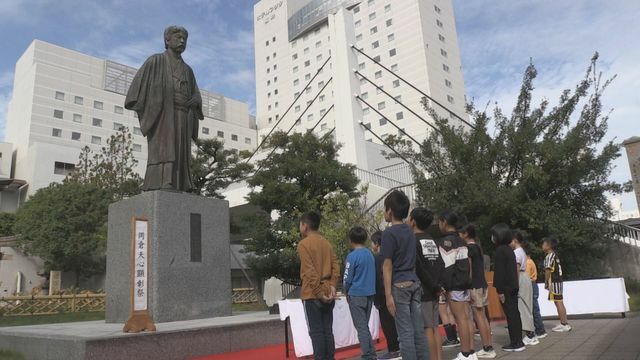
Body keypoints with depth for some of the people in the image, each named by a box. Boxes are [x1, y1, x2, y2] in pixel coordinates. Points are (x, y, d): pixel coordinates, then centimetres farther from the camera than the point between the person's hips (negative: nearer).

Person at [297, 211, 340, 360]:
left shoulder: (304, 244, -9)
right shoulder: (327, 243, 11)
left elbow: (309, 272, -16)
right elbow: (335, 267, 3)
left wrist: (319, 293, -14)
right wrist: (332, 286, -4)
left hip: (313, 295, -6)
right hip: (328, 294, 6)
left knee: (316, 332, -1)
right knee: (327, 331, 10)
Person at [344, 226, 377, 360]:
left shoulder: (352, 256, -13)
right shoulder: (370, 254, 6)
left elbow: (347, 279, -11)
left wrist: (347, 293, 5)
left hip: (356, 295, -6)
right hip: (370, 294, 6)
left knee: (361, 327, 2)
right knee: (365, 325, 17)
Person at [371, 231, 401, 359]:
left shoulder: (377, 258, -14)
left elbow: (378, 280, -16)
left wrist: (377, 300, -12)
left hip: (383, 296, -8)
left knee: (387, 324, -2)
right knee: (393, 322, 14)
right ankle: (397, 348, 20)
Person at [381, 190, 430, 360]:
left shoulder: (389, 233, -11)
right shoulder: (409, 231, 13)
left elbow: (388, 266, -12)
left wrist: (388, 294, -12)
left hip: (400, 285, -7)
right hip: (414, 283, 7)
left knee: (405, 332, -3)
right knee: (419, 329, 9)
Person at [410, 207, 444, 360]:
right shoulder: (432, 241, 12)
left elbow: (419, 268, -16)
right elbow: (441, 264, 7)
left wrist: (434, 286, -8)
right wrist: (438, 285, 6)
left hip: (422, 291, -8)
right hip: (433, 291, 8)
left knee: (427, 329, -5)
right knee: (434, 327, 10)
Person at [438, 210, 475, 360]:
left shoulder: (446, 241, -11)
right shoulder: (462, 242, 16)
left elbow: (447, 266, -17)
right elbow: (468, 264, 17)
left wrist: (443, 286, -15)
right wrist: (468, 281, 20)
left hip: (454, 285, -9)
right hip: (465, 284, 9)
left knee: (460, 319, -6)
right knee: (466, 318, 10)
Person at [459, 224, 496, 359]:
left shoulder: (469, 248, -12)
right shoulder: (478, 247, 14)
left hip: (475, 286, -8)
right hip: (483, 285, 9)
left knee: (479, 317, -5)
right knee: (483, 317, 10)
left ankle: (486, 349, -3)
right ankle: (490, 347, 12)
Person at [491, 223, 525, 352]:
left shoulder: (500, 250, -15)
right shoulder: (509, 249, 14)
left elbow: (500, 271, -18)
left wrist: (500, 290, -17)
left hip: (506, 287, -9)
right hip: (513, 286, 9)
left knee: (510, 315, -5)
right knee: (515, 313, 11)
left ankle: (515, 343, -2)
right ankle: (518, 341, 17)